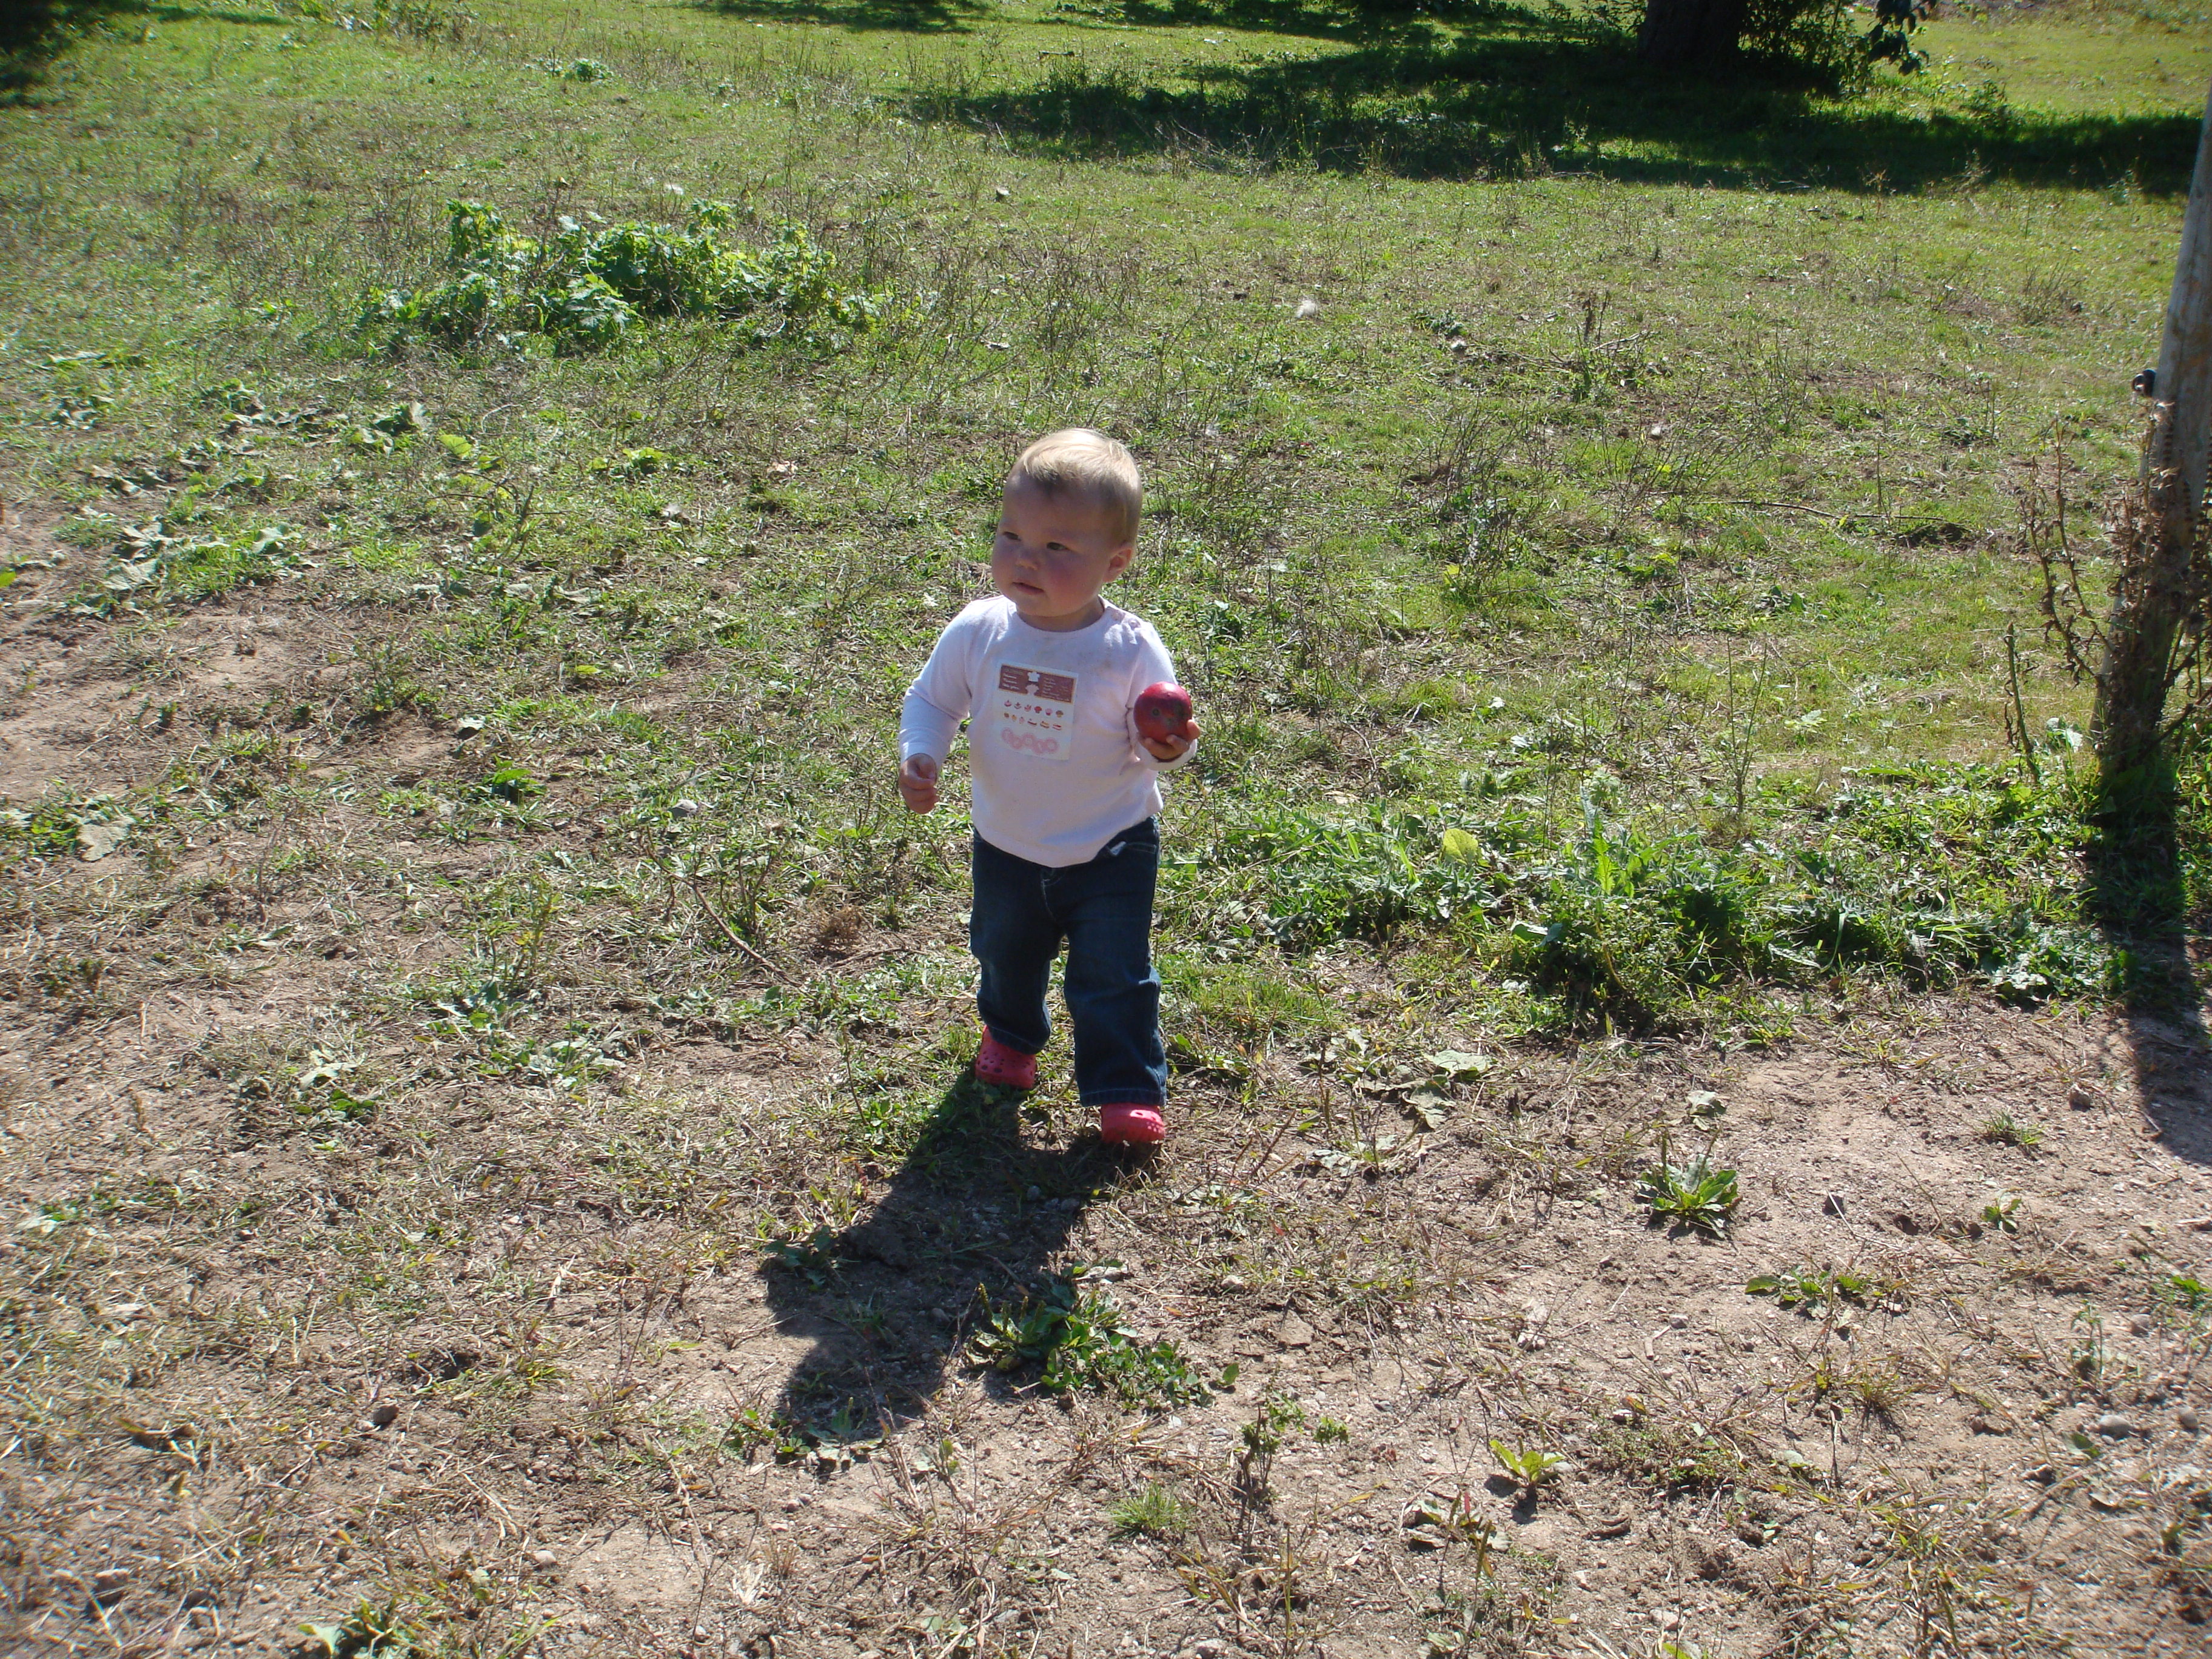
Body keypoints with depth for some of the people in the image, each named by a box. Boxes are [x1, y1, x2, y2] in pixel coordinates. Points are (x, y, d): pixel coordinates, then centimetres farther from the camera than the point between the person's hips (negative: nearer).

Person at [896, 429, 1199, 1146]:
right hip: (1006, 845, 4)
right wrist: (919, 757, -19)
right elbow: (931, 700, -2)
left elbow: (1154, 740, -16)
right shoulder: (977, 632, -16)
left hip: (1111, 848, -4)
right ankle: (1010, 1033, 56)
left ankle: (1129, 1092, 23)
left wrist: (1168, 750, -38)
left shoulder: (1130, 650, -23)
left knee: (1113, 975, 4)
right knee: (1005, 953, 26)